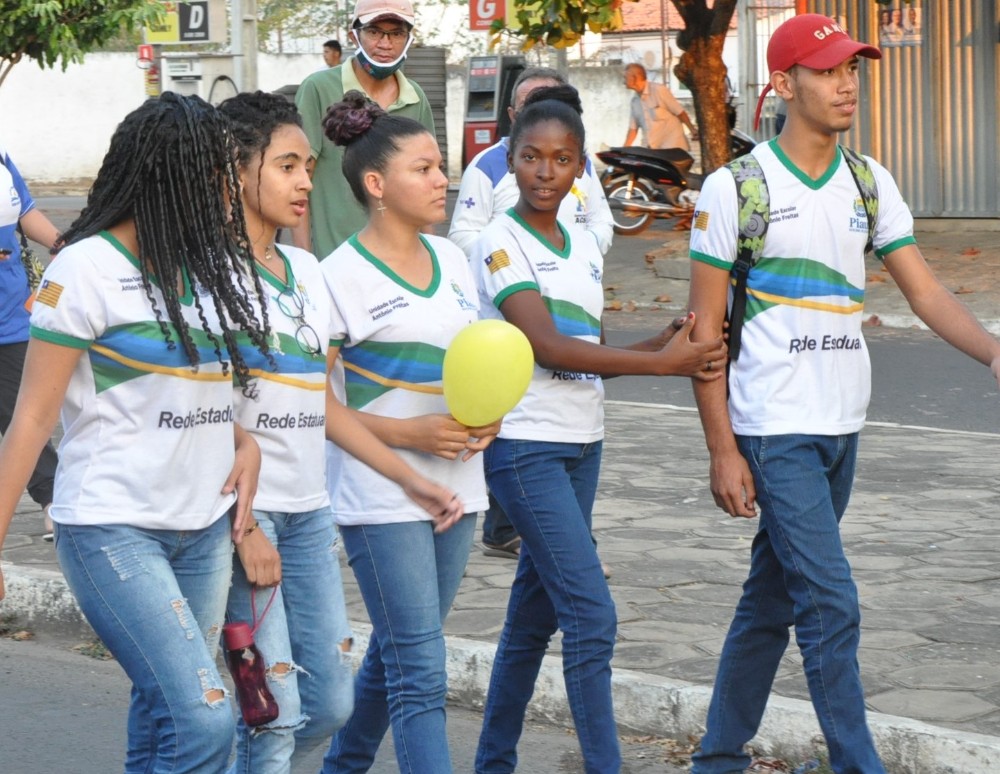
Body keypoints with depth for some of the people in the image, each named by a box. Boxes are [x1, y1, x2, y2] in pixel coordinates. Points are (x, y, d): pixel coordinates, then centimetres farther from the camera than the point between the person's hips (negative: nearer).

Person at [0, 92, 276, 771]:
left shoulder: (221, 268, 7)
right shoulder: (87, 269, -10)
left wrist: (244, 441, -1)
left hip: (205, 527, 6)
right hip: (114, 529, -6)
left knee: (163, 717, 9)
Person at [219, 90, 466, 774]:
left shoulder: (306, 271, 13)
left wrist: (413, 479, 11)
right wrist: (242, 529, -18)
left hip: (309, 511, 8)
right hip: (242, 507, -8)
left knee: (332, 702, 8)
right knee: (277, 711, -8)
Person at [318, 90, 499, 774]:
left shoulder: (451, 259, 10)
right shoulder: (342, 275, -10)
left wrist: (485, 416, -1)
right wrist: (407, 434, -19)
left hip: (456, 482, 7)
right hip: (381, 493, -7)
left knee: (396, 654, 17)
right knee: (420, 671, -9)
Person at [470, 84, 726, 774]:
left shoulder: (584, 245, 12)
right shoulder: (502, 243, -9)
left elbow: (588, 353, 11)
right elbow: (547, 347, -18)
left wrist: (666, 346, -6)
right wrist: (661, 363, -17)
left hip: (582, 444, 7)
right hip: (526, 445, -7)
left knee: (535, 611, 13)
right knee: (592, 616, -13)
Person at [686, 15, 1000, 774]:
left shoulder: (870, 183, 8)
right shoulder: (734, 188, -8)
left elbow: (926, 291, 4)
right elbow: (705, 329, -7)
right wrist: (723, 451, -10)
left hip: (841, 427, 6)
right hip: (774, 430, -6)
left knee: (771, 597, 14)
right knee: (832, 605, -10)